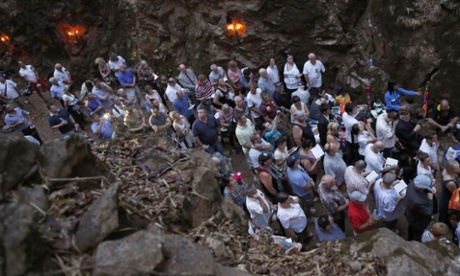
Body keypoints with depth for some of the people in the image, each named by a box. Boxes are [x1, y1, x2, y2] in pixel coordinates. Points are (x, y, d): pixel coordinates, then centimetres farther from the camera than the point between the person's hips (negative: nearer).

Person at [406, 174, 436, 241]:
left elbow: (423, 191, -5)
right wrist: (430, 199, -26)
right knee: (417, 236, 26)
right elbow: (428, 213, -31)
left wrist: (431, 190, -24)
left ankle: (410, 240, 67)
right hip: (417, 221, -8)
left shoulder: (412, 184, -29)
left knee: (411, 228, 38)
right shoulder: (417, 202, -49)